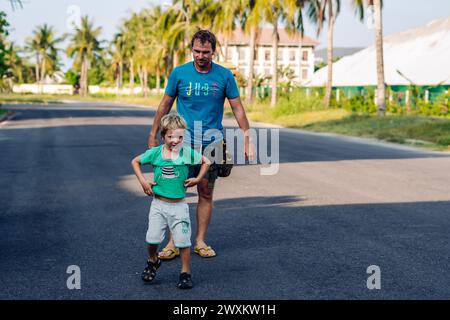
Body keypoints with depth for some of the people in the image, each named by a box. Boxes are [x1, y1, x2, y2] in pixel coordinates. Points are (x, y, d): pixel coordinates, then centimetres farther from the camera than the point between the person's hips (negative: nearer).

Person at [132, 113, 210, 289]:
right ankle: (153, 261, 30)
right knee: (152, 238, 0)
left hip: (179, 205, -1)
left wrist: (197, 179, 0)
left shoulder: (188, 153, -7)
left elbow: (206, 162, 10)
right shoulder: (155, 153, -5)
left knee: (183, 240, 1)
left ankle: (185, 273, 16)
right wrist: (142, 181, 1)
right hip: (158, 203, 1)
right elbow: (135, 161, 11)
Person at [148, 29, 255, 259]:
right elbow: (165, 105, 8)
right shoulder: (179, 73, -1)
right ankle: (173, 243, 5)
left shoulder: (224, 75, -2)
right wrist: (153, 135, 9)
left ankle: (200, 242, 16)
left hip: (211, 144, 1)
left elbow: (238, 109, 2)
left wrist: (247, 140, -3)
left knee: (206, 194, 6)